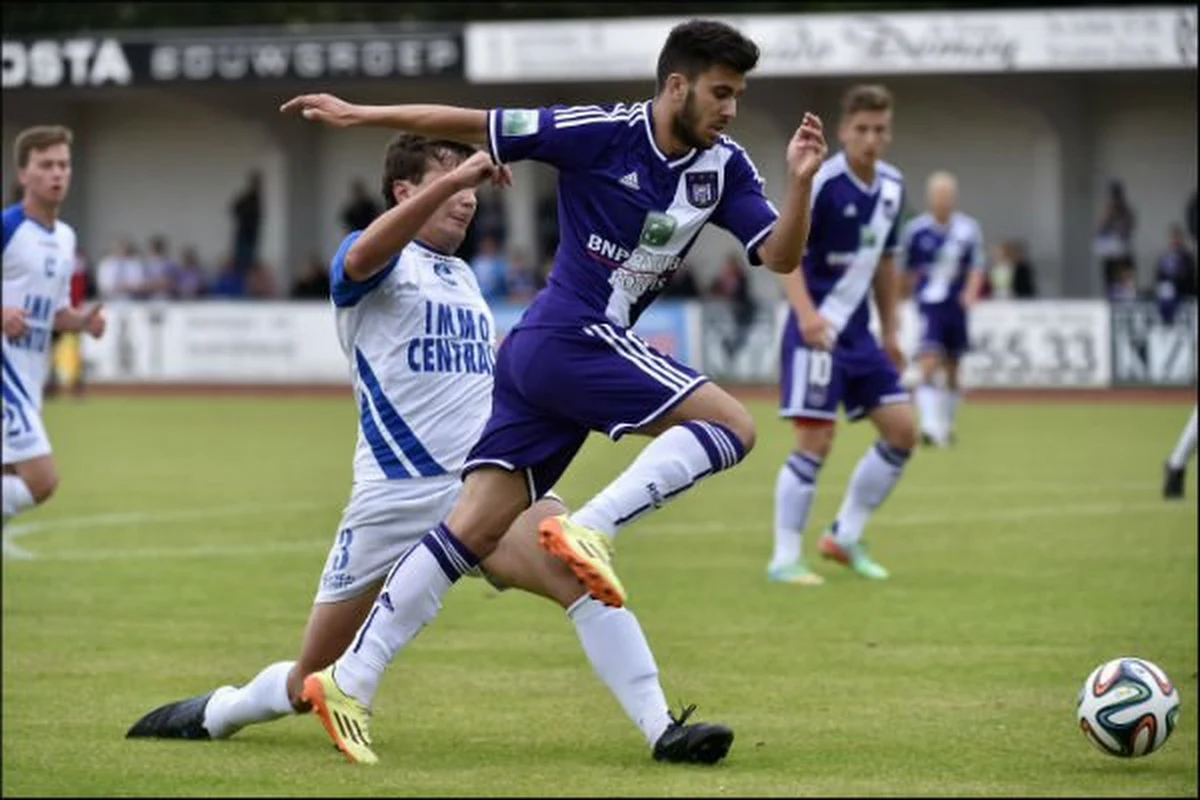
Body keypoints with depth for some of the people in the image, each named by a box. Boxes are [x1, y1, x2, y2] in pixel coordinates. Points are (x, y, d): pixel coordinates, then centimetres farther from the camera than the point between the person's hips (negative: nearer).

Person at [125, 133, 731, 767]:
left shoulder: (462, 277, 19)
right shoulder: (385, 263, -3)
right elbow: (365, 254, -32)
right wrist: (455, 177, -43)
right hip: (397, 495, -5)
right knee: (312, 685, 7)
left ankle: (662, 730, -31)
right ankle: (217, 712, 38)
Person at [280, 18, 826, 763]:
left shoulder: (724, 168, 8)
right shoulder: (601, 132, -11)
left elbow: (780, 256, 2)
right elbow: (478, 126, -5)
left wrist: (801, 182, -16)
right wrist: (361, 115, -5)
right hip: (572, 337, -7)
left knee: (473, 531, 2)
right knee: (732, 426, -14)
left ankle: (352, 679, 2)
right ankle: (590, 528, -20)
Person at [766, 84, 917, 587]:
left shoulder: (892, 186, 7)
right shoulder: (822, 183, -16)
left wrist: (890, 332, 19)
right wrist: (806, 313, -36)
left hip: (857, 332, 8)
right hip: (817, 330, -8)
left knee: (901, 430, 4)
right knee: (815, 442, -11)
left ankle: (845, 537, 17)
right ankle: (784, 560, -1)